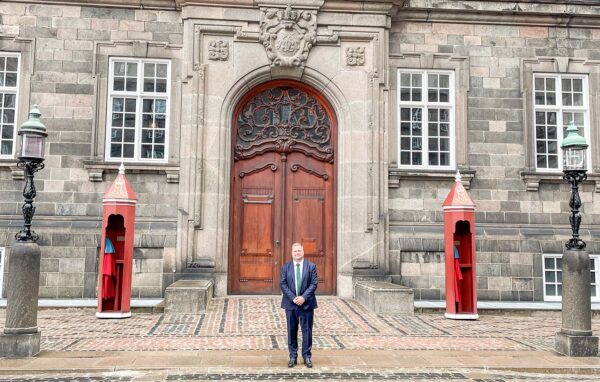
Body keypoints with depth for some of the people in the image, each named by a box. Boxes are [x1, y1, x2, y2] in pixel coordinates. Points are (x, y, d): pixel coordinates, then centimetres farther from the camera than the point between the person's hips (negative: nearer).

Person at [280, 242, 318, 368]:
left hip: (307, 304, -1)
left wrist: (303, 297, -15)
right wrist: (293, 298, -13)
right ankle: (293, 357, 16)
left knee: (307, 330, 4)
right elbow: (283, 284, -1)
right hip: (290, 303, 1)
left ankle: (307, 356, 14)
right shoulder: (285, 267, 4)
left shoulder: (311, 266, 1)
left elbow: (313, 284, -4)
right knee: (292, 331, 7)